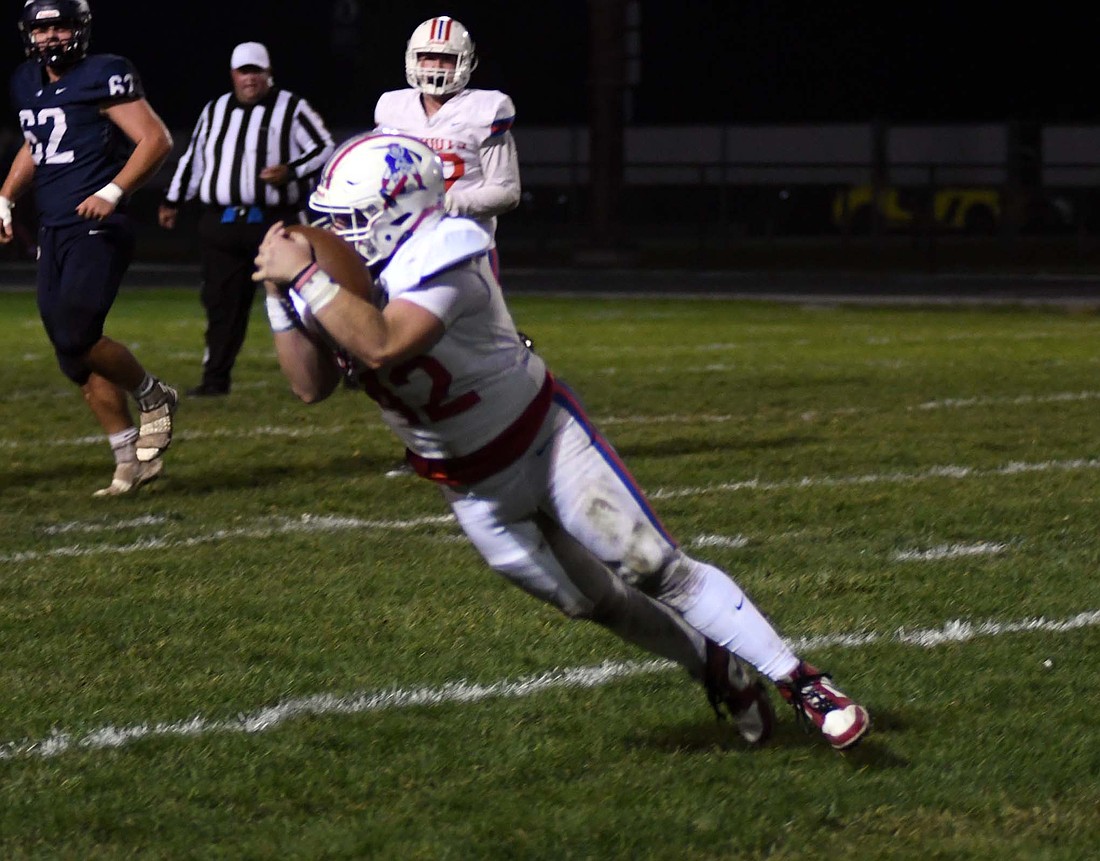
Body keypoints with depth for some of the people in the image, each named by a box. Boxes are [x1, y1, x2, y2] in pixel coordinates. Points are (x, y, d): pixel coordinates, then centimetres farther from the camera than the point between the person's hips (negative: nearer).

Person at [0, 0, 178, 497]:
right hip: (53, 233, 8)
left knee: (75, 336, -19)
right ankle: (132, 459, 14)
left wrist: (113, 192, -24)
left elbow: (156, 140, -14)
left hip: (96, 229, -8)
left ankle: (154, 398, 6)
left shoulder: (102, 77, -10)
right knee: (75, 358, 6)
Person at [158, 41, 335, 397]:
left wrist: (291, 172, -16)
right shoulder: (215, 112, 15)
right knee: (221, 301, 3)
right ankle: (216, 377, 9)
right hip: (221, 220, 4)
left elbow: (325, 150, -1)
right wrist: (172, 201, 28)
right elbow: (193, 159, 25)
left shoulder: (291, 109, 0)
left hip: (275, 220, -4)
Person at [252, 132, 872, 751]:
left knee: (655, 569, -9)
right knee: (594, 601, 11)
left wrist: (307, 277, -40)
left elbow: (380, 347, -45)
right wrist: (282, 297, -16)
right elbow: (313, 385, -6)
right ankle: (722, 672, 29)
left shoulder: (439, 262, -30)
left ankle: (800, 681, -3)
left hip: (544, 438, -7)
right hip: (472, 487, 7)